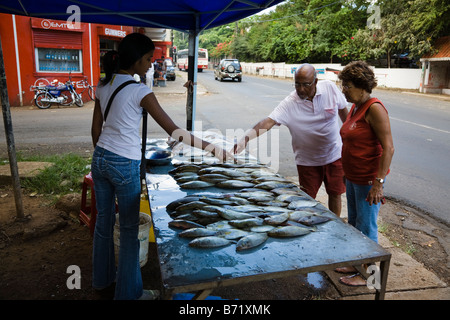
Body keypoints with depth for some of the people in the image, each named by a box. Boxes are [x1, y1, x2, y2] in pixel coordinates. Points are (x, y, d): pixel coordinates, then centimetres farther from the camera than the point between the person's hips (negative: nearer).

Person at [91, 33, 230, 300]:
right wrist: (207, 146, -12)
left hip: (100, 159, 8)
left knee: (104, 220, 20)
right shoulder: (139, 91, -15)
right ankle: (128, 292, 23)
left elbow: (96, 129, 12)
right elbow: (174, 131, -17)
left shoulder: (104, 86, 6)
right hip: (125, 165, -8)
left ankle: (103, 278, 41)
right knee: (129, 228, 7)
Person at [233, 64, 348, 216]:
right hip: (307, 161, -1)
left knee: (335, 194, 14)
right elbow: (269, 121, -31)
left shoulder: (330, 88, -11)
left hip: (334, 155, 2)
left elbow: (343, 110, 6)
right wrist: (246, 137, -47)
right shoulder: (289, 104, -19)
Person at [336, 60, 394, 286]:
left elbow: (388, 148, -23)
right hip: (353, 177, 10)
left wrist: (378, 183, -26)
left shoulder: (374, 109, -19)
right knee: (354, 223, 20)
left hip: (368, 180, -9)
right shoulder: (355, 107, 9)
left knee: (366, 227, 4)